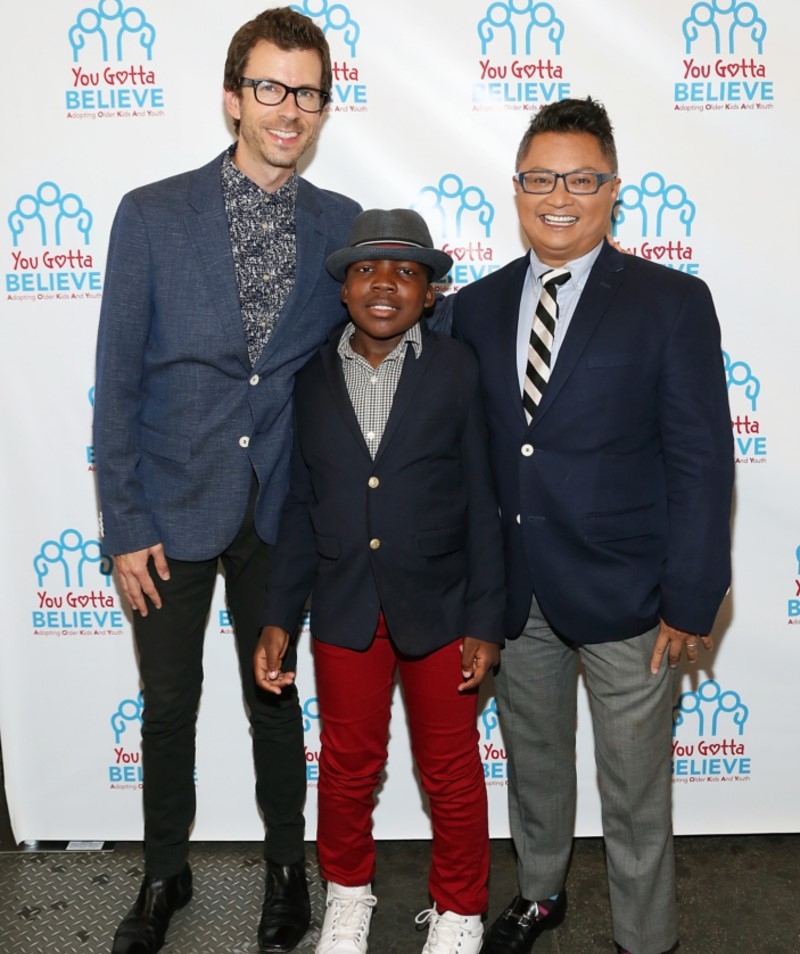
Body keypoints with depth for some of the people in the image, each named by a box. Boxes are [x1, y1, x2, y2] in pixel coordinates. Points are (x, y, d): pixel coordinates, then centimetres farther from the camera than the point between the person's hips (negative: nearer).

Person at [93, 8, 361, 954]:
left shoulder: (343, 225, 1)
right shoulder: (151, 214, -4)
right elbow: (117, 380, -5)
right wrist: (124, 525, -7)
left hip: (280, 511, 1)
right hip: (173, 507, 0)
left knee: (275, 698, 15)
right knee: (168, 703, 14)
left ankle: (287, 865, 38)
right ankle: (164, 873, 38)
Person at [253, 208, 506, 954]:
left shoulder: (458, 369, -7)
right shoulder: (313, 380, 1)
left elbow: (481, 503, -6)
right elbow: (301, 508, 5)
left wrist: (485, 620, -8)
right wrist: (278, 618, 1)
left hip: (438, 608, -2)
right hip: (344, 612, 2)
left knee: (451, 773, 14)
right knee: (348, 767, 18)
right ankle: (348, 892, 44)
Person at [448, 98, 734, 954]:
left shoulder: (672, 302, -6)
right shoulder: (475, 308, 5)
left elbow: (701, 462, -9)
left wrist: (690, 601, -11)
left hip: (622, 594, -3)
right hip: (513, 592, 4)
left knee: (635, 794, 11)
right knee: (532, 762, 22)